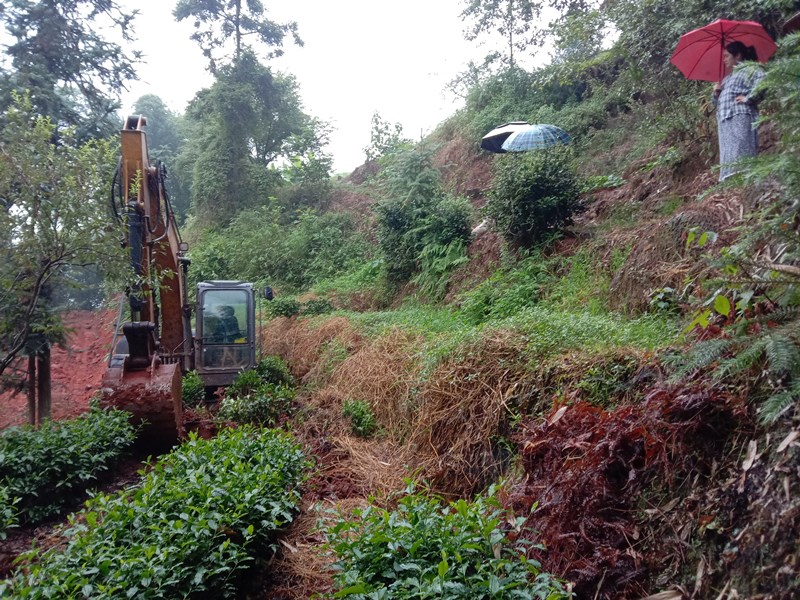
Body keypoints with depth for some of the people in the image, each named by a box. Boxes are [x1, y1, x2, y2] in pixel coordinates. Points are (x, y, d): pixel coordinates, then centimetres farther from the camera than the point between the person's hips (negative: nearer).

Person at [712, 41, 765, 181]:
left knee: (740, 151, -18)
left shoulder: (749, 69, 5)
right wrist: (716, 93, 12)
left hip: (741, 117, -8)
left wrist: (748, 98, -13)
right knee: (728, 154, -1)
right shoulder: (727, 78, 28)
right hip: (725, 120, 8)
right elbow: (718, 103, 31)